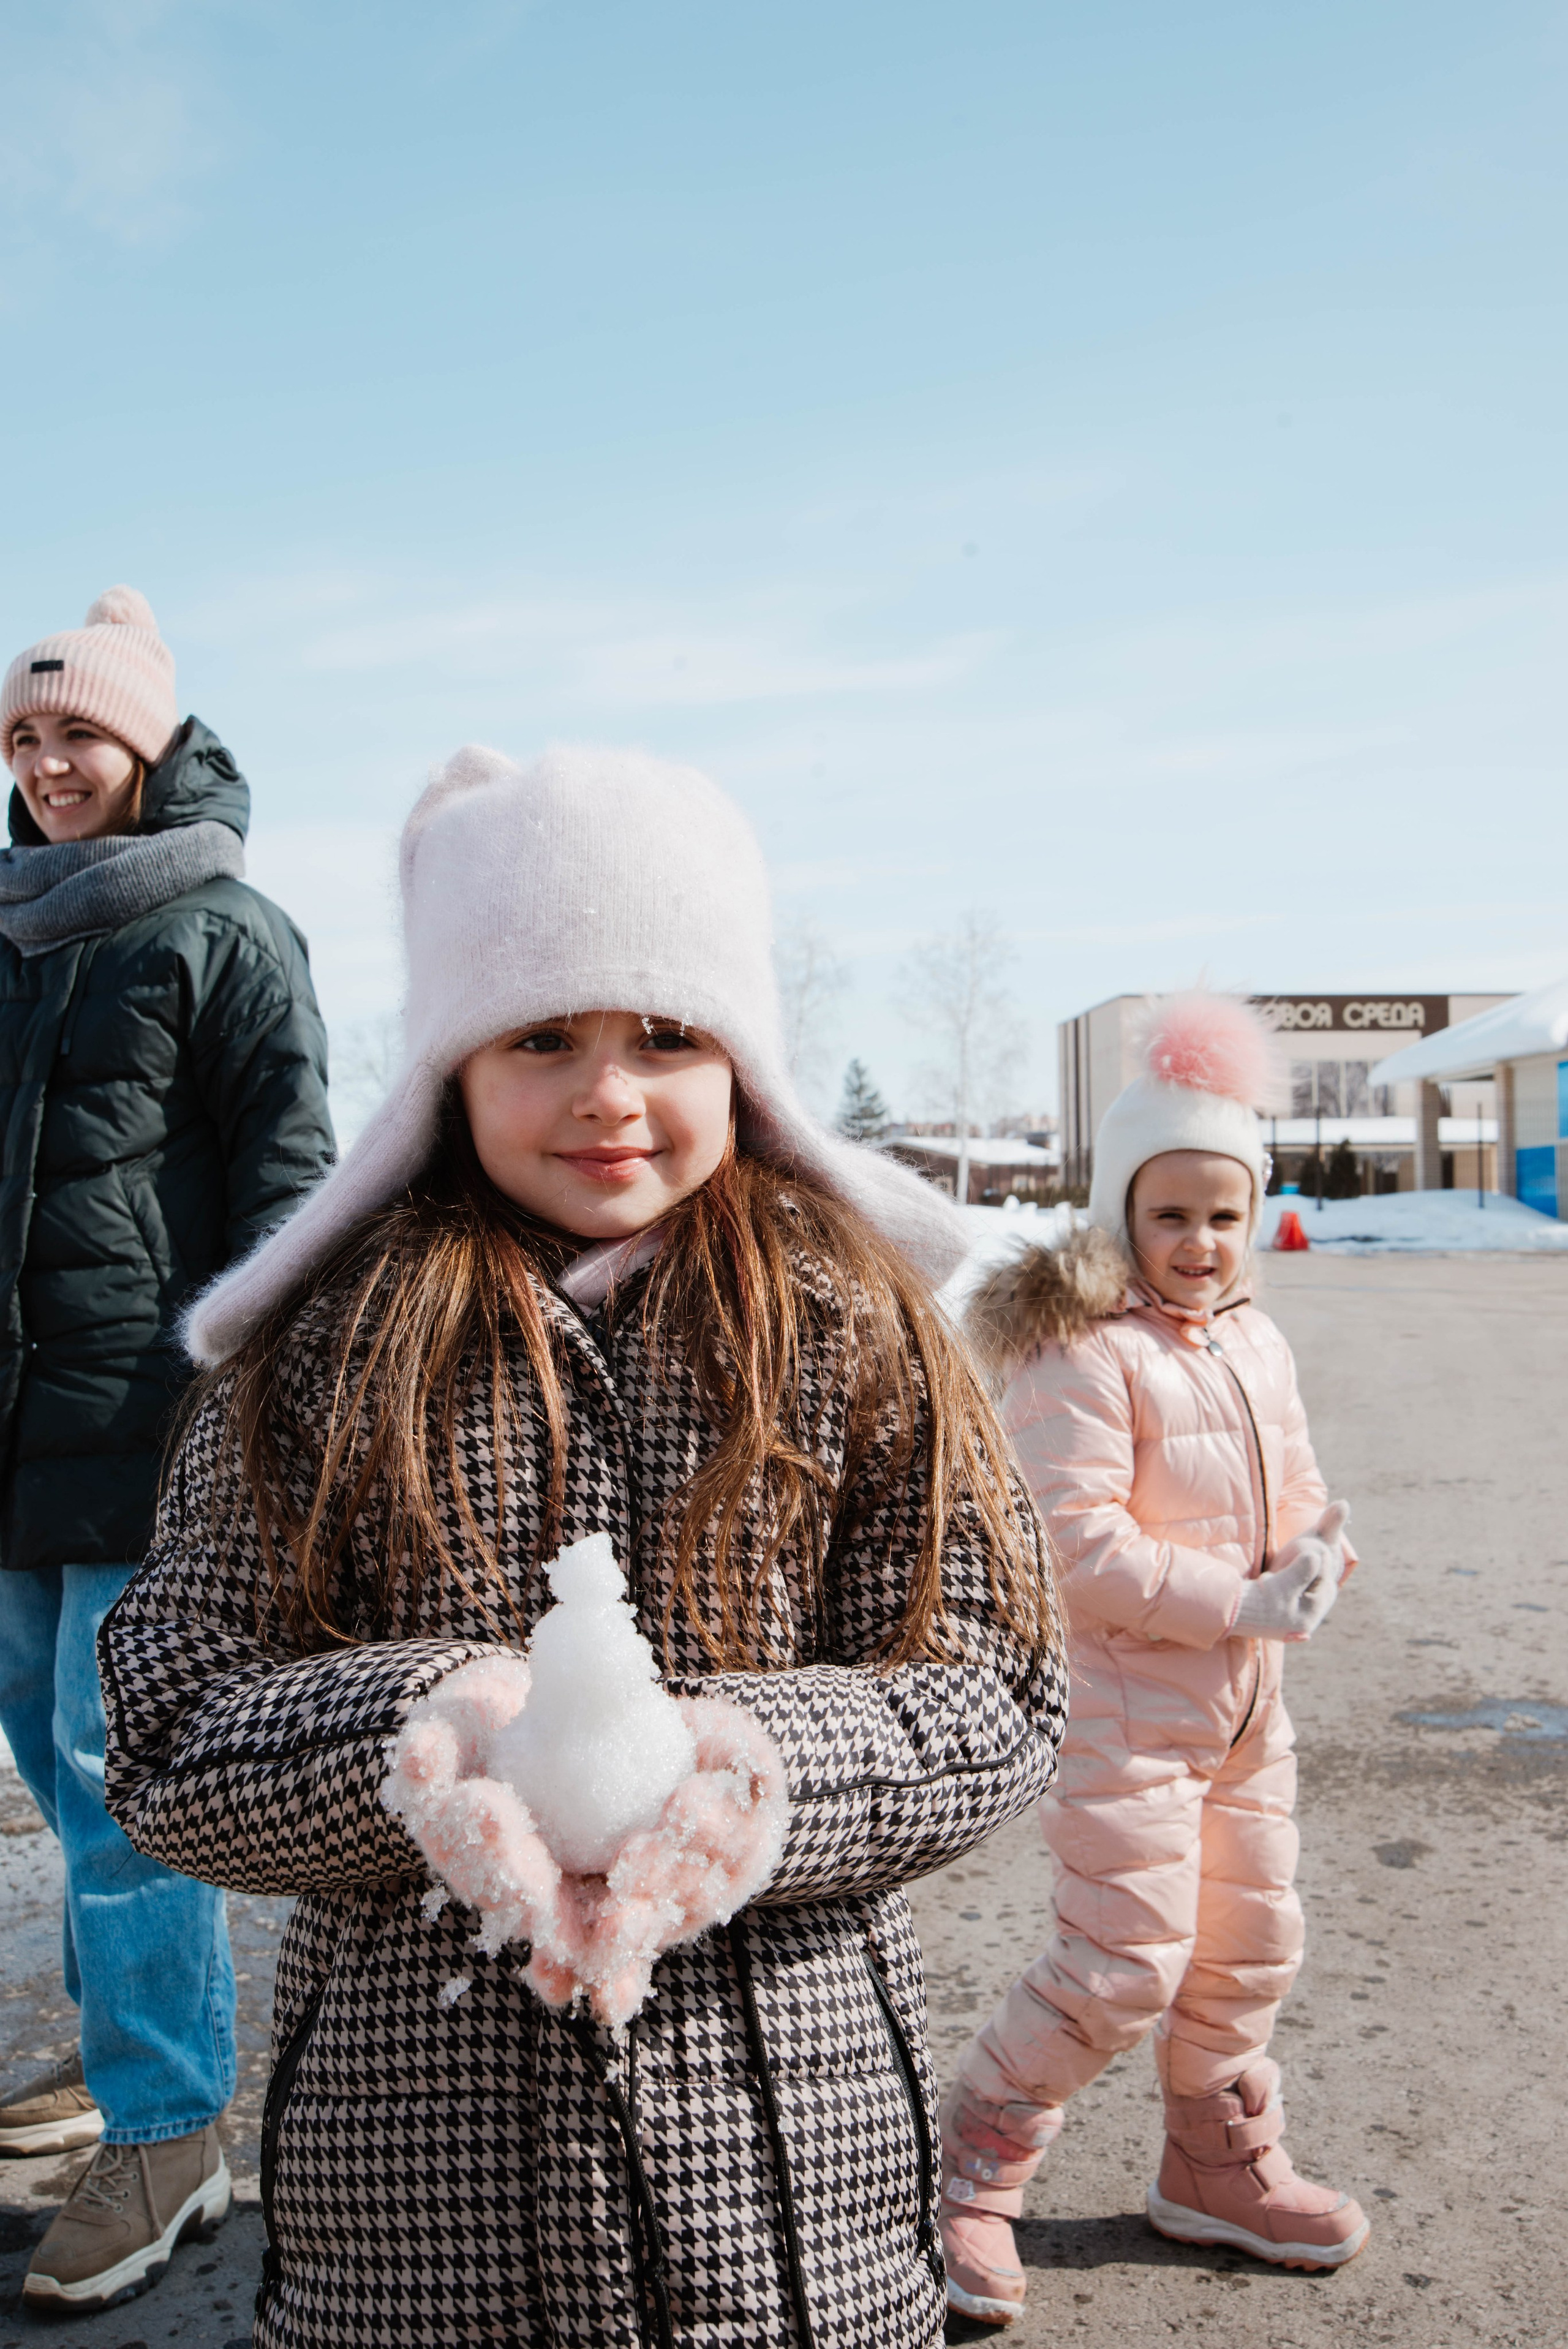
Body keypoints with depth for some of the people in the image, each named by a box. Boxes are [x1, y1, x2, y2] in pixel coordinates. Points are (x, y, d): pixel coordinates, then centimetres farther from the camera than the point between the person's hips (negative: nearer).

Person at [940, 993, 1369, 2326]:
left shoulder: (1257, 1345, 9)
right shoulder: (1082, 1354, -18)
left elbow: (1298, 1489, 18)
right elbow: (1078, 1542, -24)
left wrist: (1319, 1556, -5)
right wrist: (1237, 1605, -23)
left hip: (1246, 1710, 9)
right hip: (1121, 1706, -8)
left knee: (1250, 1948, 18)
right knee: (1127, 1966, -8)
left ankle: (1220, 2167, 39)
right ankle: (969, 2171, 12)